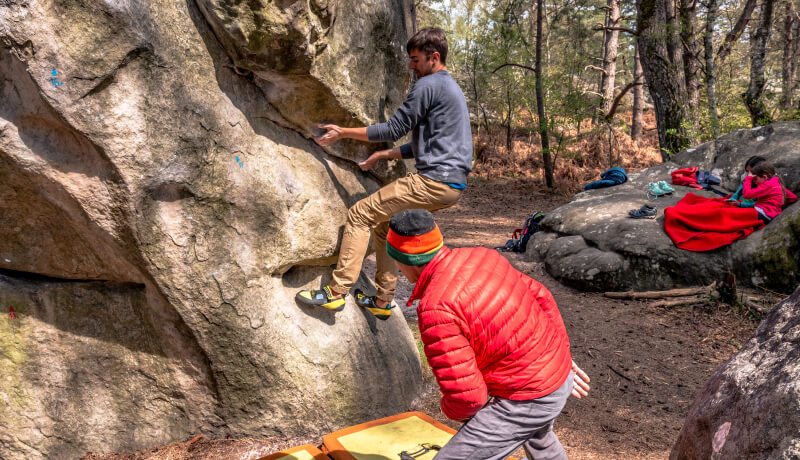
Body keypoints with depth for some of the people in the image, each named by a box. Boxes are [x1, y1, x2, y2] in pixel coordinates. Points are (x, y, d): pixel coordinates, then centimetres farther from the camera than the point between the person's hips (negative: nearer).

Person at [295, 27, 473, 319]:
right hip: (454, 185, 10)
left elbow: (394, 130, -8)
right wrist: (383, 155, 26)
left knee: (360, 215, -7)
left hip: (434, 181, -10)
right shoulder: (452, 88, 25)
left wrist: (343, 133, -1)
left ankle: (336, 292, -8)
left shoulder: (429, 85, -7)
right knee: (385, 223, 20)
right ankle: (383, 301, 22)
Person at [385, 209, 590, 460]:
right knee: (537, 438, 40)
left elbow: (465, 397, -25)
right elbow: (539, 296, 9)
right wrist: (560, 354, 17)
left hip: (529, 400, -9)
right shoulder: (480, 256, -2)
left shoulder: (436, 310, -27)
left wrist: (450, 408, -2)